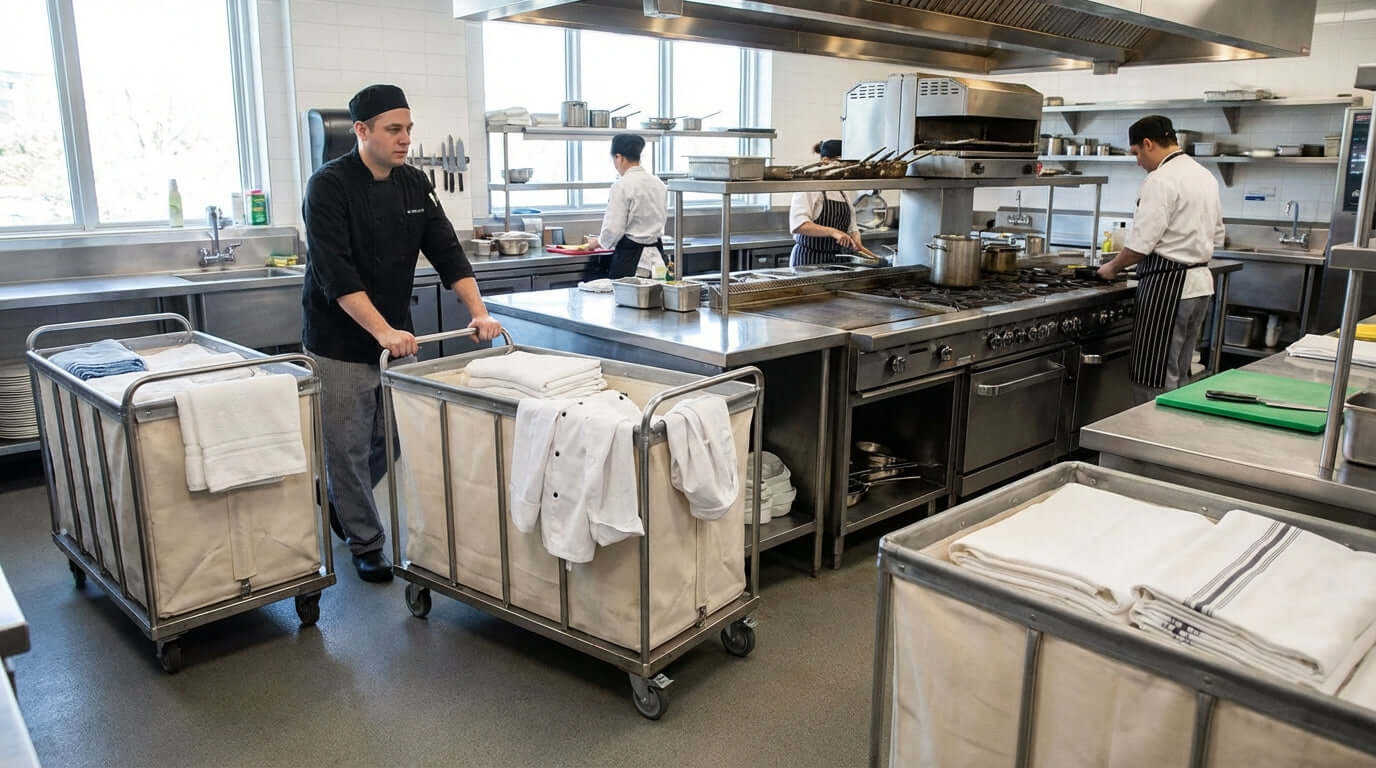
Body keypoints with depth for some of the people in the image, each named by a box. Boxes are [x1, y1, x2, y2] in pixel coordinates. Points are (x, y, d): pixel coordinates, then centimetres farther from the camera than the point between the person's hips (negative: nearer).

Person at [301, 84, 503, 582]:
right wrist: (382, 331, -32)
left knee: (390, 439, 12)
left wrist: (479, 313, -11)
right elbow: (336, 273, -23)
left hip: (396, 337, 6)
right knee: (350, 445, 2)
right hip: (339, 343, -6)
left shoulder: (413, 185, 4)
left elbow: (447, 253, 1)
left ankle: (337, 502, 40)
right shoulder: (329, 186, -15)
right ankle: (365, 543, 19)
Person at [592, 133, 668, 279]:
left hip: (630, 257, -7)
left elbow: (613, 229, -15)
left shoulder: (621, 186, -13)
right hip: (656, 256, 7)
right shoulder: (658, 184, 8)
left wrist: (599, 242, 6)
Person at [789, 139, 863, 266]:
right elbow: (798, 225, -25)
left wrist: (856, 241, -2)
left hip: (835, 260, 7)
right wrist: (832, 232, -33)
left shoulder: (842, 193, 14)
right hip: (808, 260, -7)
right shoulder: (808, 189, -10)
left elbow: (851, 228, 20)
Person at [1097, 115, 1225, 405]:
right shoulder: (1205, 176, 15)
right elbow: (1216, 237, 20)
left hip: (1167, 285, -10)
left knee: (1155, 381, -4)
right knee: (1179, 376, 16)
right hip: (1200, 283, 10)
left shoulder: (1161, 180, -15)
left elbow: (1141, 243, -18)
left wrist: (1112, 268, -2)